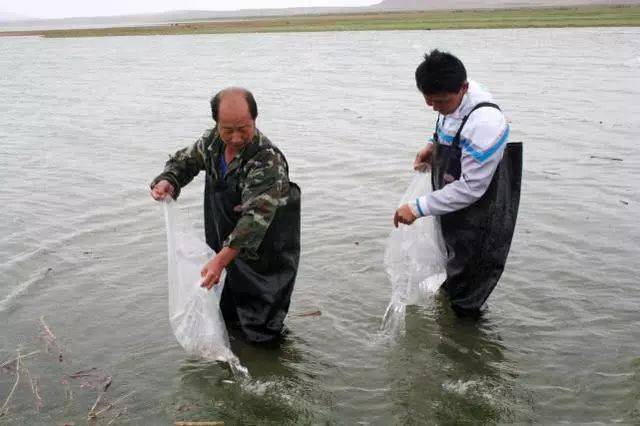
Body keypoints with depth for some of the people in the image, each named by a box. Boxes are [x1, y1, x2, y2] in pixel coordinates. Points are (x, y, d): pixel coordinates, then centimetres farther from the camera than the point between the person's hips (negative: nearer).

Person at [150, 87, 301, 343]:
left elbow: (256, 217, -37)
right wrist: (167, 180, -11)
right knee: (228, 317, 24)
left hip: (263, 255, -6)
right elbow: (185, 161, 12)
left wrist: (221, 260, -43)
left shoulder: (269, 161, -30)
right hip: (226, 246, 7)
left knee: (259, 333, 6)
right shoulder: (212, 141, -6)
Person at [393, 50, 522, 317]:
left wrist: (418, 208, -27)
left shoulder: (485, 123, -36)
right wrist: (433, 146, -3)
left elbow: (471, 188, -31)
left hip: (479, 220, -9)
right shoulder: (453, 96, -8)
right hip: (453, 207, 9)